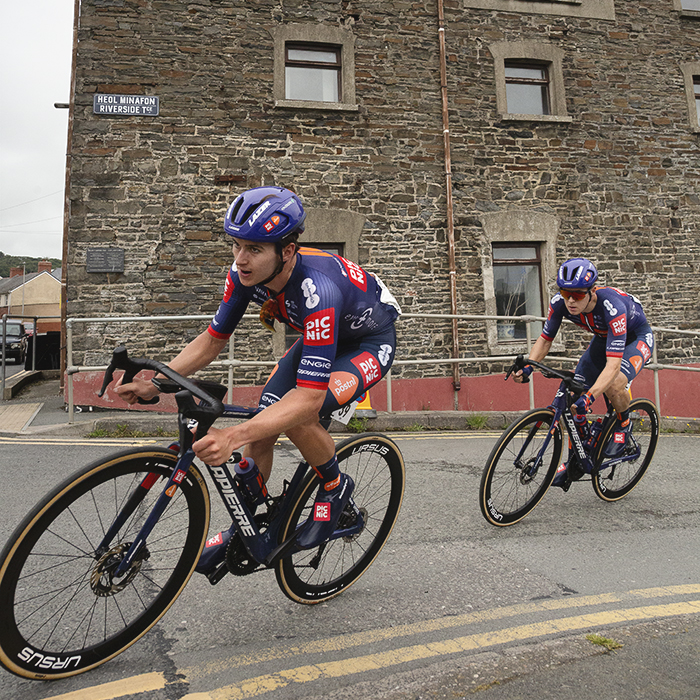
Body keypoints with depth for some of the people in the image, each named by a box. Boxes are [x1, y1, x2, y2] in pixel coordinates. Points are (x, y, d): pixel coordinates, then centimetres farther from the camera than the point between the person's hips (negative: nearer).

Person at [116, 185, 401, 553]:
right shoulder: (245, 273, -20)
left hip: (370, 341, -6)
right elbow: (212, 339, -9)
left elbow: (309, 396, -44)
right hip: (317, 335, 7)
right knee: (261, 428, -5)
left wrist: (232, 436, -54)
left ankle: (336, 486, 0)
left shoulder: (316, 289, -41)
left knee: (297, 416, -30)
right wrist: (153, 383, -21)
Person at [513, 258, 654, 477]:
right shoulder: (559, 302, -25)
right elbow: (545, 339, -11)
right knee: (574, 395, -8)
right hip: (603, 338, 5)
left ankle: (623, 423, 1)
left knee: (614, 384, -34)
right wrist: (527, 367, -29)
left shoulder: (612, 306, -40)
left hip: (636, 338, -5)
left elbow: (613, 364, -44)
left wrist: (590, 396, -57)